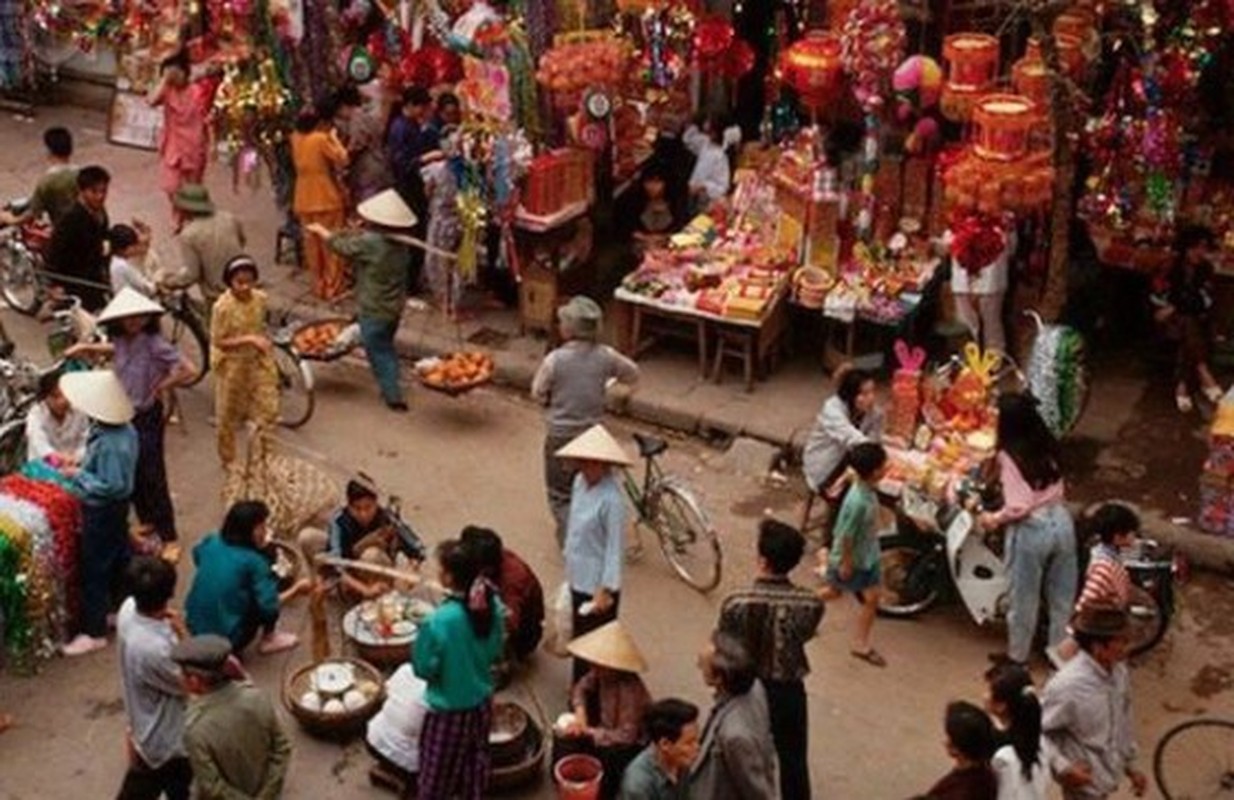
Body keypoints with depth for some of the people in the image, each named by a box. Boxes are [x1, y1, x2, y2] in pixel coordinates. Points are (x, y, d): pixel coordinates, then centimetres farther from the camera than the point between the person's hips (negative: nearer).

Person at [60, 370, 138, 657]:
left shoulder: (110, 444, -33)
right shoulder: (124, 429, -4)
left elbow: (111, 485, -30)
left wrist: (79, 475, -22)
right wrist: (84, 464, 5)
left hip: (101, 511, -10)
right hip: (117, 507, 10)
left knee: (94, 569, 2)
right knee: (118, 558, 23)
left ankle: (94, 632, 12)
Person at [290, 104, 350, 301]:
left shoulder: (296, 138, 4)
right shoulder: (321, 139, -17)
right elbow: (342, 159, -16)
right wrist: (334, 137, -4)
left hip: (304, 199, 7)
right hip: (326, 198, -6)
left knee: (312, 244, 13)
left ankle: (319, 284, 21)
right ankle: (333, 287, 7)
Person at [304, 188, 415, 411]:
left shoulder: (369, 242, -25)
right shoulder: (400, 244, -2)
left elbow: (340, 246, -10)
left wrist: (319, 230, 9)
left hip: (373, 310, -7)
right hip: (395, 307, 7)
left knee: (378, 352, 6)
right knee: (386, 347, 24)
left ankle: (394, 397, 9)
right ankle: (392, 389, 33)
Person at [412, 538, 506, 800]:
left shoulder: (438, 622, -31)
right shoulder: (493, 605, -13)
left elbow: (424, 668, -16)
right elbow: (496, 653, 1)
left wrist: (422, 636, -2)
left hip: (448, 709, -5)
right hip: (481, 702, 5)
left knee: (436, 773, 16)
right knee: (474, 764, 24)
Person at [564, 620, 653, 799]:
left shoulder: (631, 692, -35)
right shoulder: (603, 673, -16)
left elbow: (625, 737, -37)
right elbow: (580, 688, 1)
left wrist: (587, 731, -33)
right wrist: (580, 713, -19)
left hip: (632, 746, -7)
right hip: (608, 728, 7)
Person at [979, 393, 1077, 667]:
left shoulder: (1008, 455, -16)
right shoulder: (1048, 445, 3)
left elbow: (1018, 507, -20)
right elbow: (1057, 487, 9)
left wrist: (994, 518, -4)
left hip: (1031, 530, -6)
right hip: (1061, 521, 6)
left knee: (1024, 597, 12)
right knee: (1062, 595, 17)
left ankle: (1017, 656, 27)